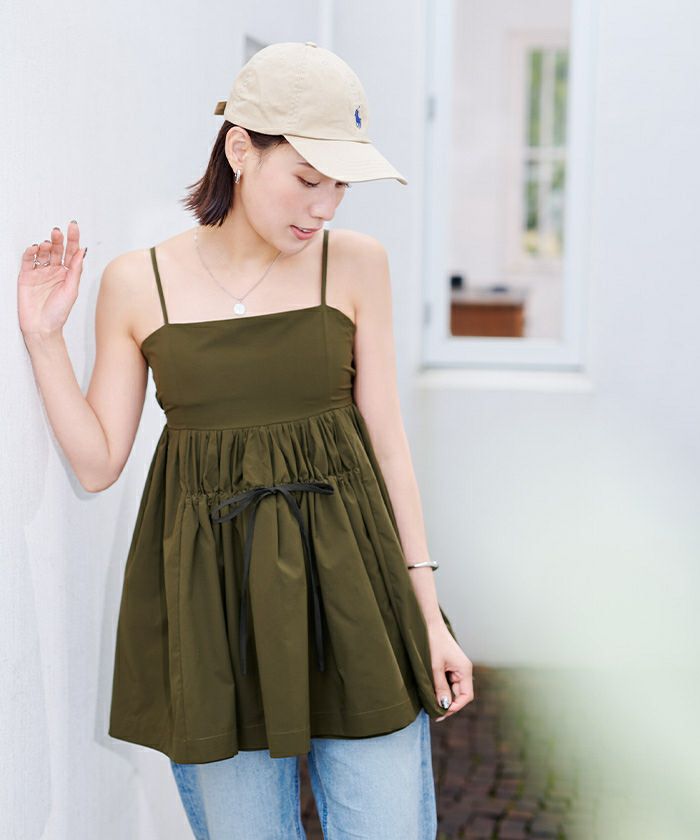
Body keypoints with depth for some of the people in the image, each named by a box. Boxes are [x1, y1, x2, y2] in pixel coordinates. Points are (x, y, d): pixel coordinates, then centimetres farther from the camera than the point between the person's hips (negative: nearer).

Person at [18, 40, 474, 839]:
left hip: (344, 579, 0)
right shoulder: (136, 281, 0)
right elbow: (98, 462, 3)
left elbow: (385, 437, 2)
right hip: (210, 596, 0)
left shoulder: (356, 263, -1)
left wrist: (430, 615, 0)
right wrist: (43, 337, -6)